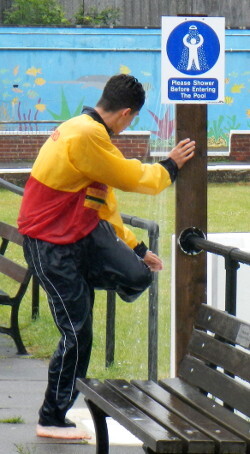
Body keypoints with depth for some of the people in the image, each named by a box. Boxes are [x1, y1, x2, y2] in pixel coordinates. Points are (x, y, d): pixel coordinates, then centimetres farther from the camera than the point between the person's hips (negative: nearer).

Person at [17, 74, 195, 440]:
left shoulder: (90, 132, 14)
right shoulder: (86, 136, -21)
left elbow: (105, 201, 23)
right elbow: (131, 178, -13)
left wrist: (135, 248, 25)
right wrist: (170, 166, 5)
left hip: (85, 233, 9)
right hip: (52, 246, -9)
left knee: (139, 276, -13)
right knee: (77, 334, -5)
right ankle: (52, 420, 9)